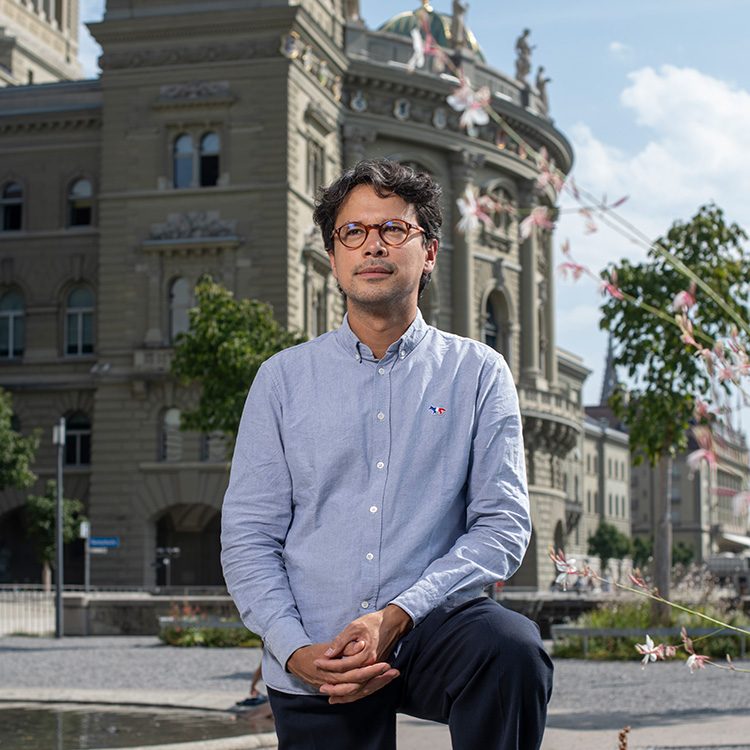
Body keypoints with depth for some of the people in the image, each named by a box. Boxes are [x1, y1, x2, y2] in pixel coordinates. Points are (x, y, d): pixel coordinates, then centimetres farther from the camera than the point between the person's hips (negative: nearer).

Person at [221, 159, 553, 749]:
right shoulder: (283, 379, 8)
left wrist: (396, 616, -17)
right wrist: (296, 651, -12)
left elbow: (502, 524, -4)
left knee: (511, 647, -30)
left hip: (430, 628, -1)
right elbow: (248, 535, 4)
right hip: (316, 671, 1)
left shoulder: (478, 374, 5)